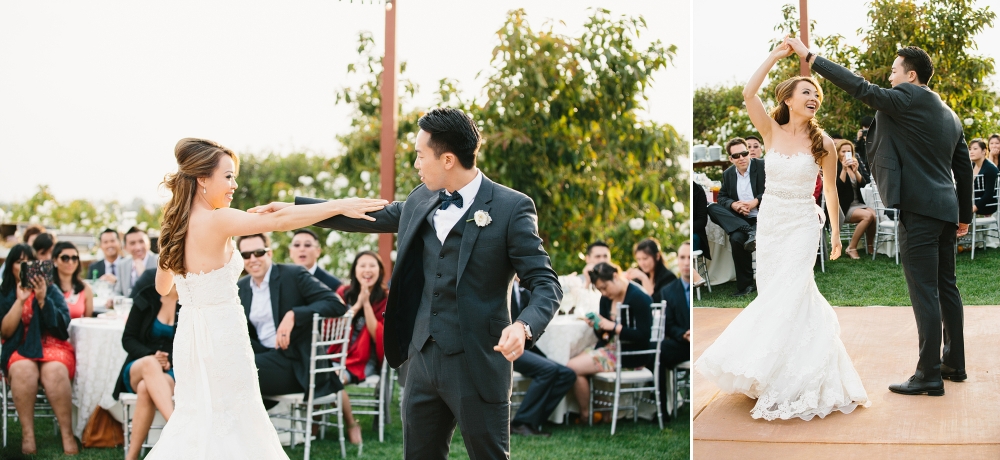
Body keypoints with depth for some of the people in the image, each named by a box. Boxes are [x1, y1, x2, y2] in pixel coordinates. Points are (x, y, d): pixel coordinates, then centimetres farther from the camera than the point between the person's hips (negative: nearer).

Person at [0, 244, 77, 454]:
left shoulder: (50, 289, 7)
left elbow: (62, 325, -4)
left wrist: (42, 299, -16)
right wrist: (20, 301, -13)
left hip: (52, 345, 0)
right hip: (20, 349, 0)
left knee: (54, 371, -35)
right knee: (23, 370, -36)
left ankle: (67, 434, -33)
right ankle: (27, 433, -33)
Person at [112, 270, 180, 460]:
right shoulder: (146, 296, 2)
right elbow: (128, 339, 3)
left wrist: (171, 361, -18)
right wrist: (151, 356, -16)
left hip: (174, 372, 0)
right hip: (138, 369, 0)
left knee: (146, 389, -36)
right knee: (149, 363, -38)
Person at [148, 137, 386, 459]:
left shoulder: (174, 225, 7)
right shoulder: (217, 220, -17)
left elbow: (163, 286, 18)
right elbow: (279, 221, -21)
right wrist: (340, 206, -18)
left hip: (190, 335, 8)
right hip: (221, 335, -8)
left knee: (198, 420, 17)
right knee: (232, 424, 4)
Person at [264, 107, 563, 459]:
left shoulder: (511, 207, -10)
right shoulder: (421, 200, 9)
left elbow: (546, 284, -10)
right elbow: (372, 216, 23)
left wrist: (525, 326, -31)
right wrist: (293, 207, 24)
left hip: (477, 364, -6)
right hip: (423, 360, 6)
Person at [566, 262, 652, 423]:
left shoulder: (639, 298, -15)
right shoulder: (606, 298, 9)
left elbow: (643, 335, -21)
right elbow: (604, 335, 14)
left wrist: (613, 326, -22)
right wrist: (597, 326, -9)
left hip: (631, 356, -9)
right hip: (611, 347, 9)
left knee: (572, 368, -17)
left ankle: (585, 415, 0)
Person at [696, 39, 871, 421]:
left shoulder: (823, 142, -4)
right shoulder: (772, 132, -1)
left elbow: (831, 189, 6)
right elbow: (748, 94, -15)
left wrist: (836, 232, 10)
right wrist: (775, 56, -13)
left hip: (803, 225, -3)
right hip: (769, 221, 3)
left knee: (788, 296, -11)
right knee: (774, 295, 10)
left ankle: (790, 381, -3)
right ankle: (773, 374, 27)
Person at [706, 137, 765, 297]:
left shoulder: (763, 166, -3)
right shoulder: (728, 174, 13)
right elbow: (722, 197, 12)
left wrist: (755, 202, -21)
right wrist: (733, 205, -14)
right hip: (739, 218, 5)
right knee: (711, 208, -21)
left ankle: (745, 285, -24)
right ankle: (751, 232, -32)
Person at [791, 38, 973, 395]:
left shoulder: (908, 97, -8)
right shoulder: (949, 115, 18)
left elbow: (859, 88, -16)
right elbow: (964, 168, 21)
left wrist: (809, 57, -13)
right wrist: (964, 215, 27)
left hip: (918, 208, -9)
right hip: (946, 210, 9)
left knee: (924, 290, -8)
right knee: (946, 286, 16)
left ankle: (929, 375, -6)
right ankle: (954, 363, 23)